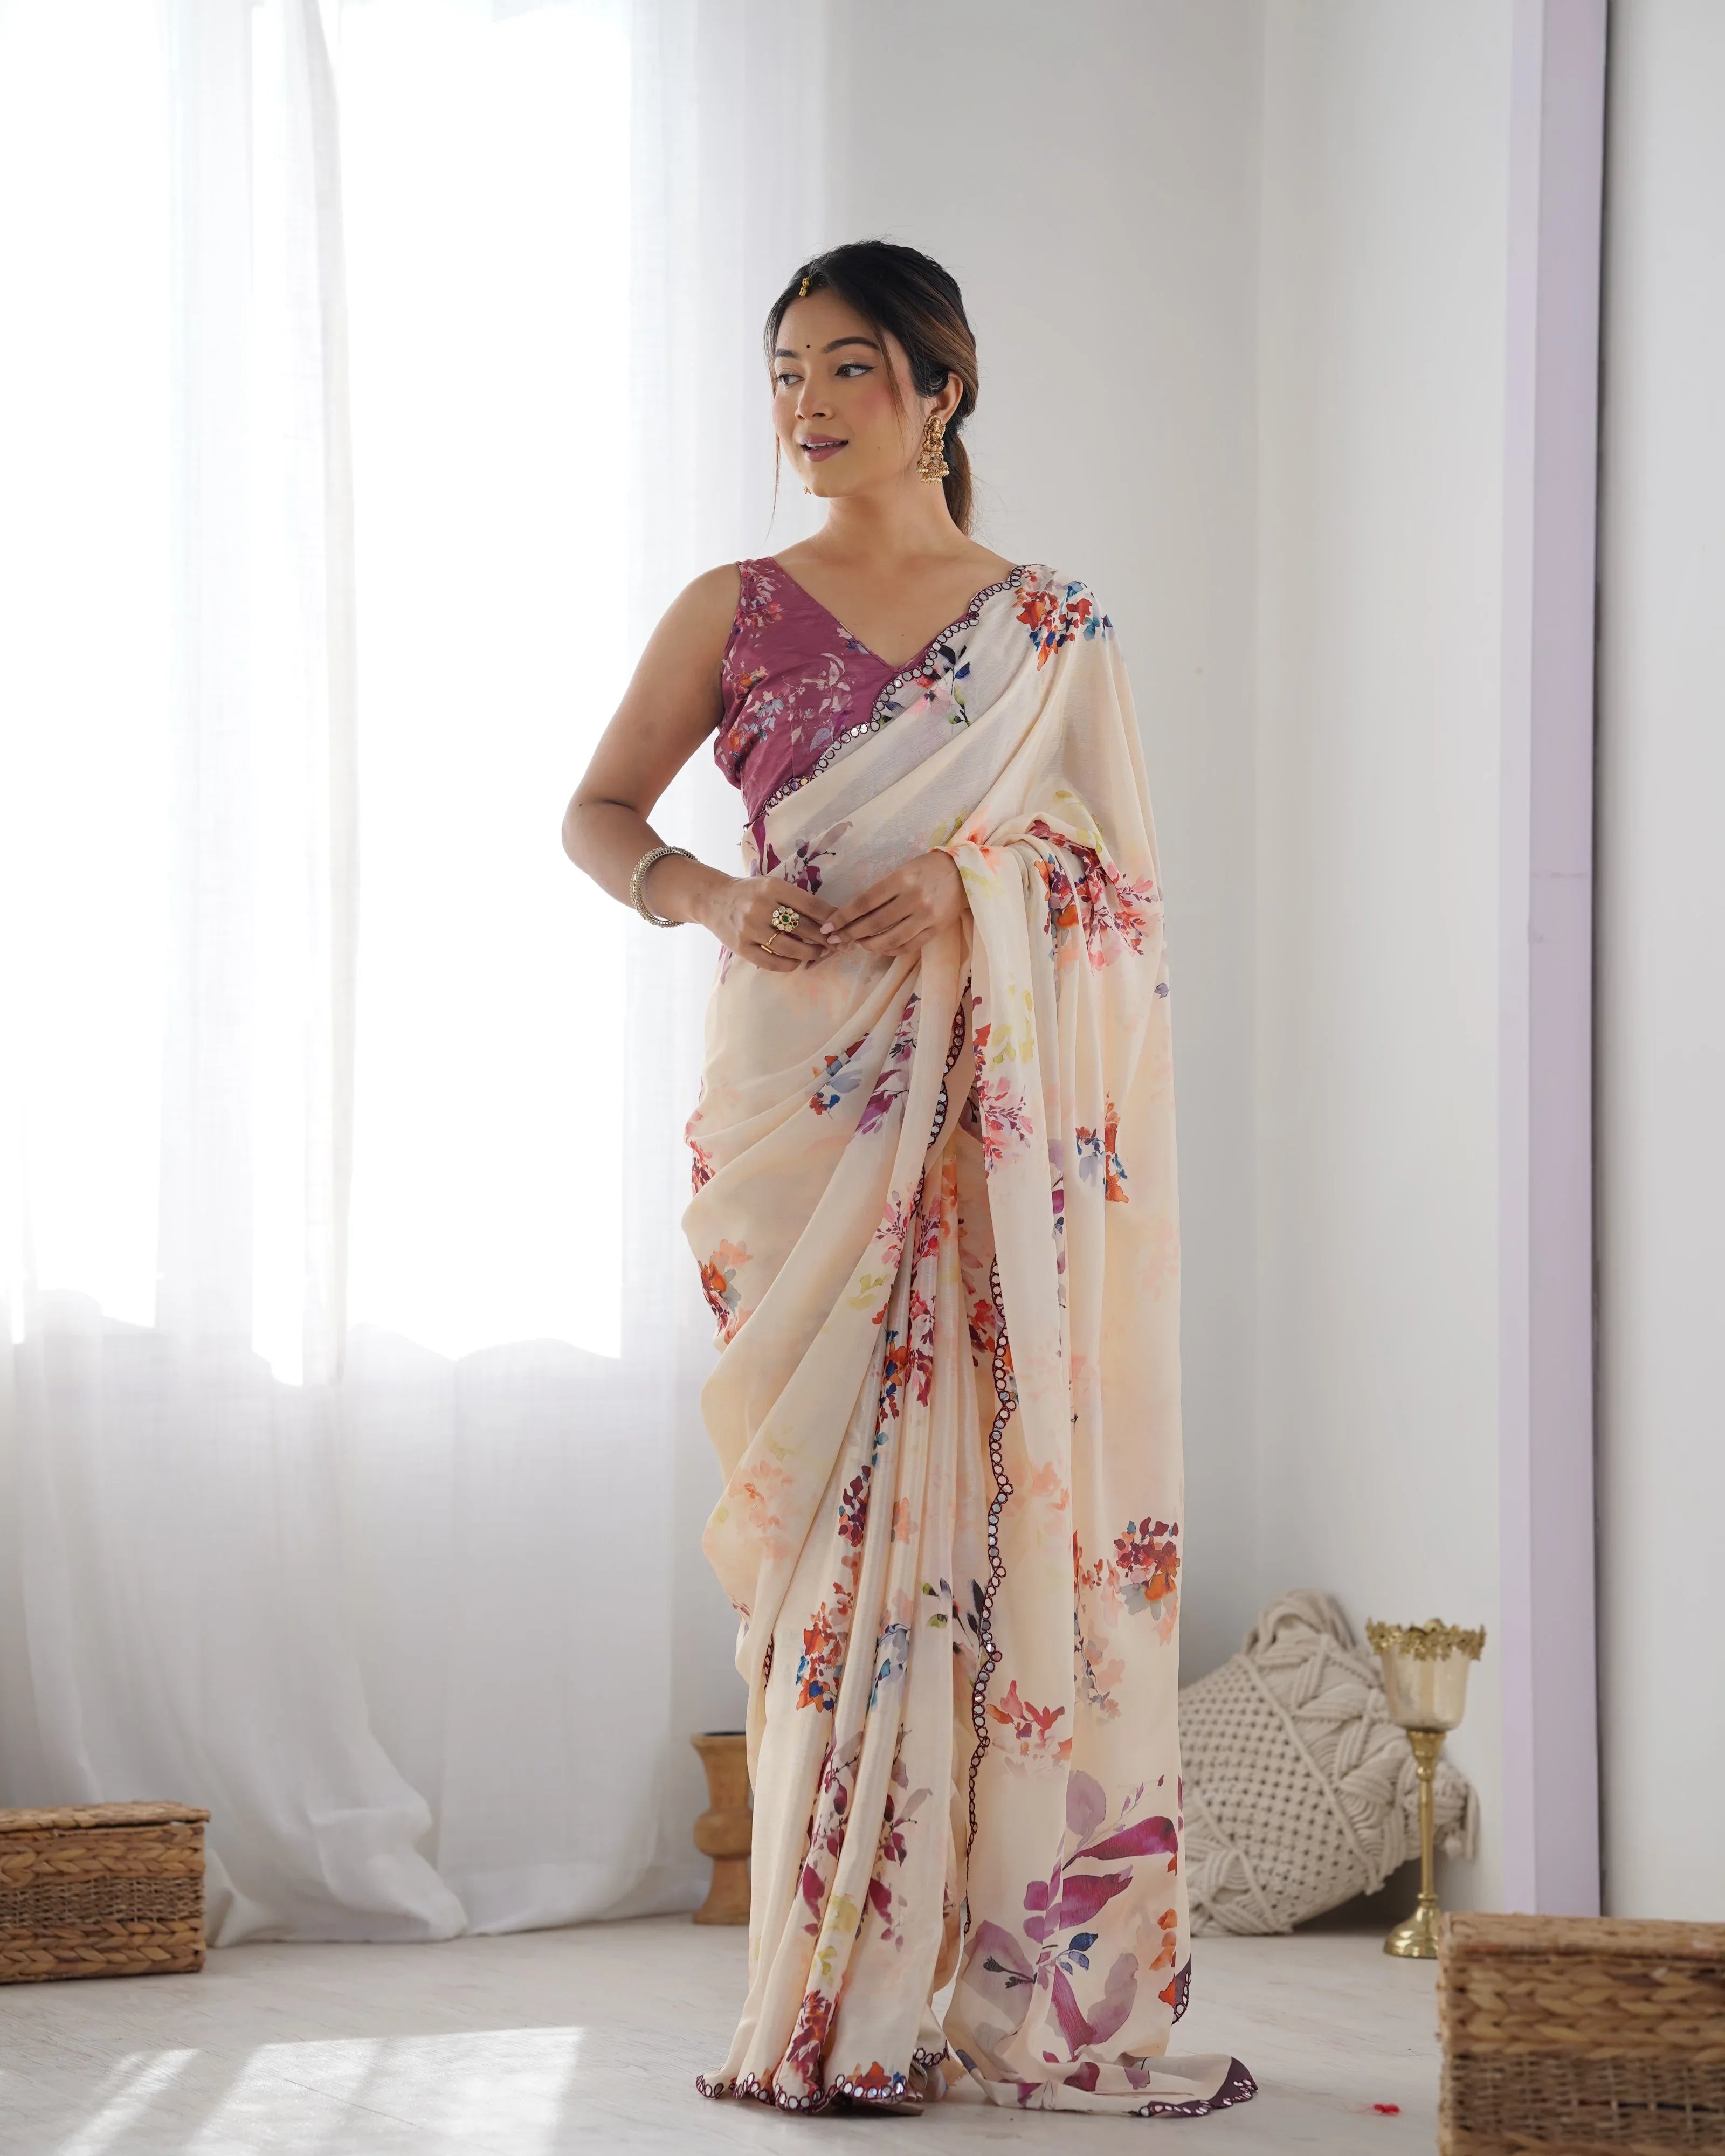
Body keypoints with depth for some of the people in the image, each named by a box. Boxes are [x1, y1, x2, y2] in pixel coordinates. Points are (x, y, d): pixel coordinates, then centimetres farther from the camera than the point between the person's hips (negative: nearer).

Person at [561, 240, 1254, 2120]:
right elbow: (595, 815, 12)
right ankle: (845, 2006, 1)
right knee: (836, 1521, -3)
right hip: (806, 1102, 0)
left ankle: (1043, 1988, 2)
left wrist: (983, 877, -13)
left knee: (1009, 1506, -5)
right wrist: (701, 894, -9)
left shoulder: (1052, 628, 9)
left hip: (1006, 1127, 0)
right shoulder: (734, 611, 10)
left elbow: (1129, 884, 7)